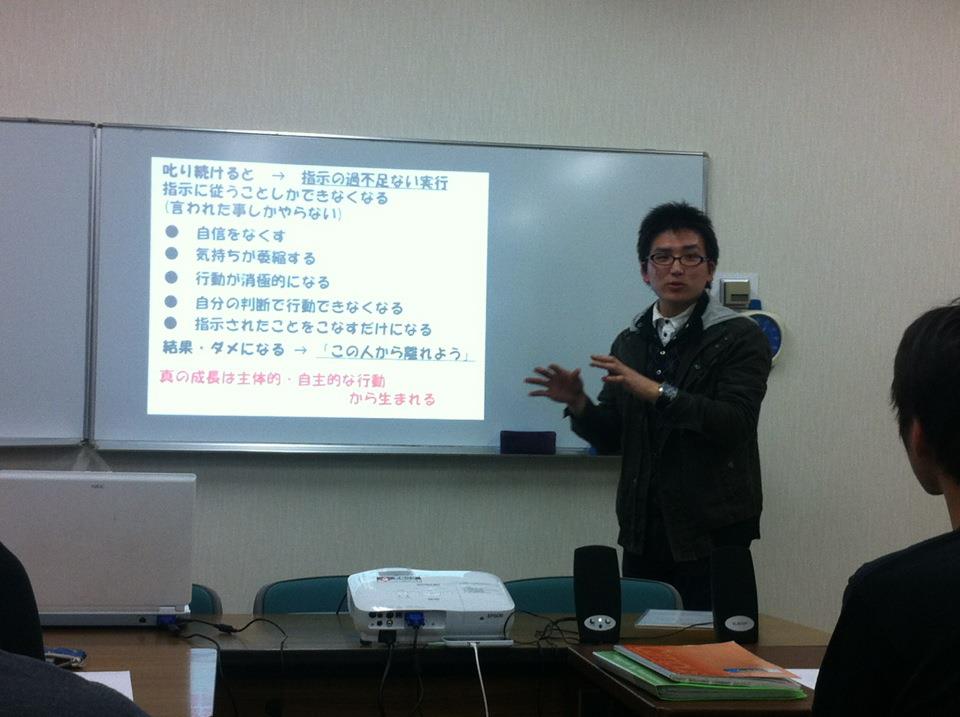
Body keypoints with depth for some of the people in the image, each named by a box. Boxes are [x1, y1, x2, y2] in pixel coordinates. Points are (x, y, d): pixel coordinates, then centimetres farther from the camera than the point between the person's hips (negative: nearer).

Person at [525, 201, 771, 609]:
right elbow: (611, 439, 12)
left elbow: (736, 423, -17)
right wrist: (578, 404, -7)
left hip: (711, 534, -4)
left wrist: (656, 392, -23)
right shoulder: (630, 342, 11)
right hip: (643, 533, 4)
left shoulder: (739, 338, -4)